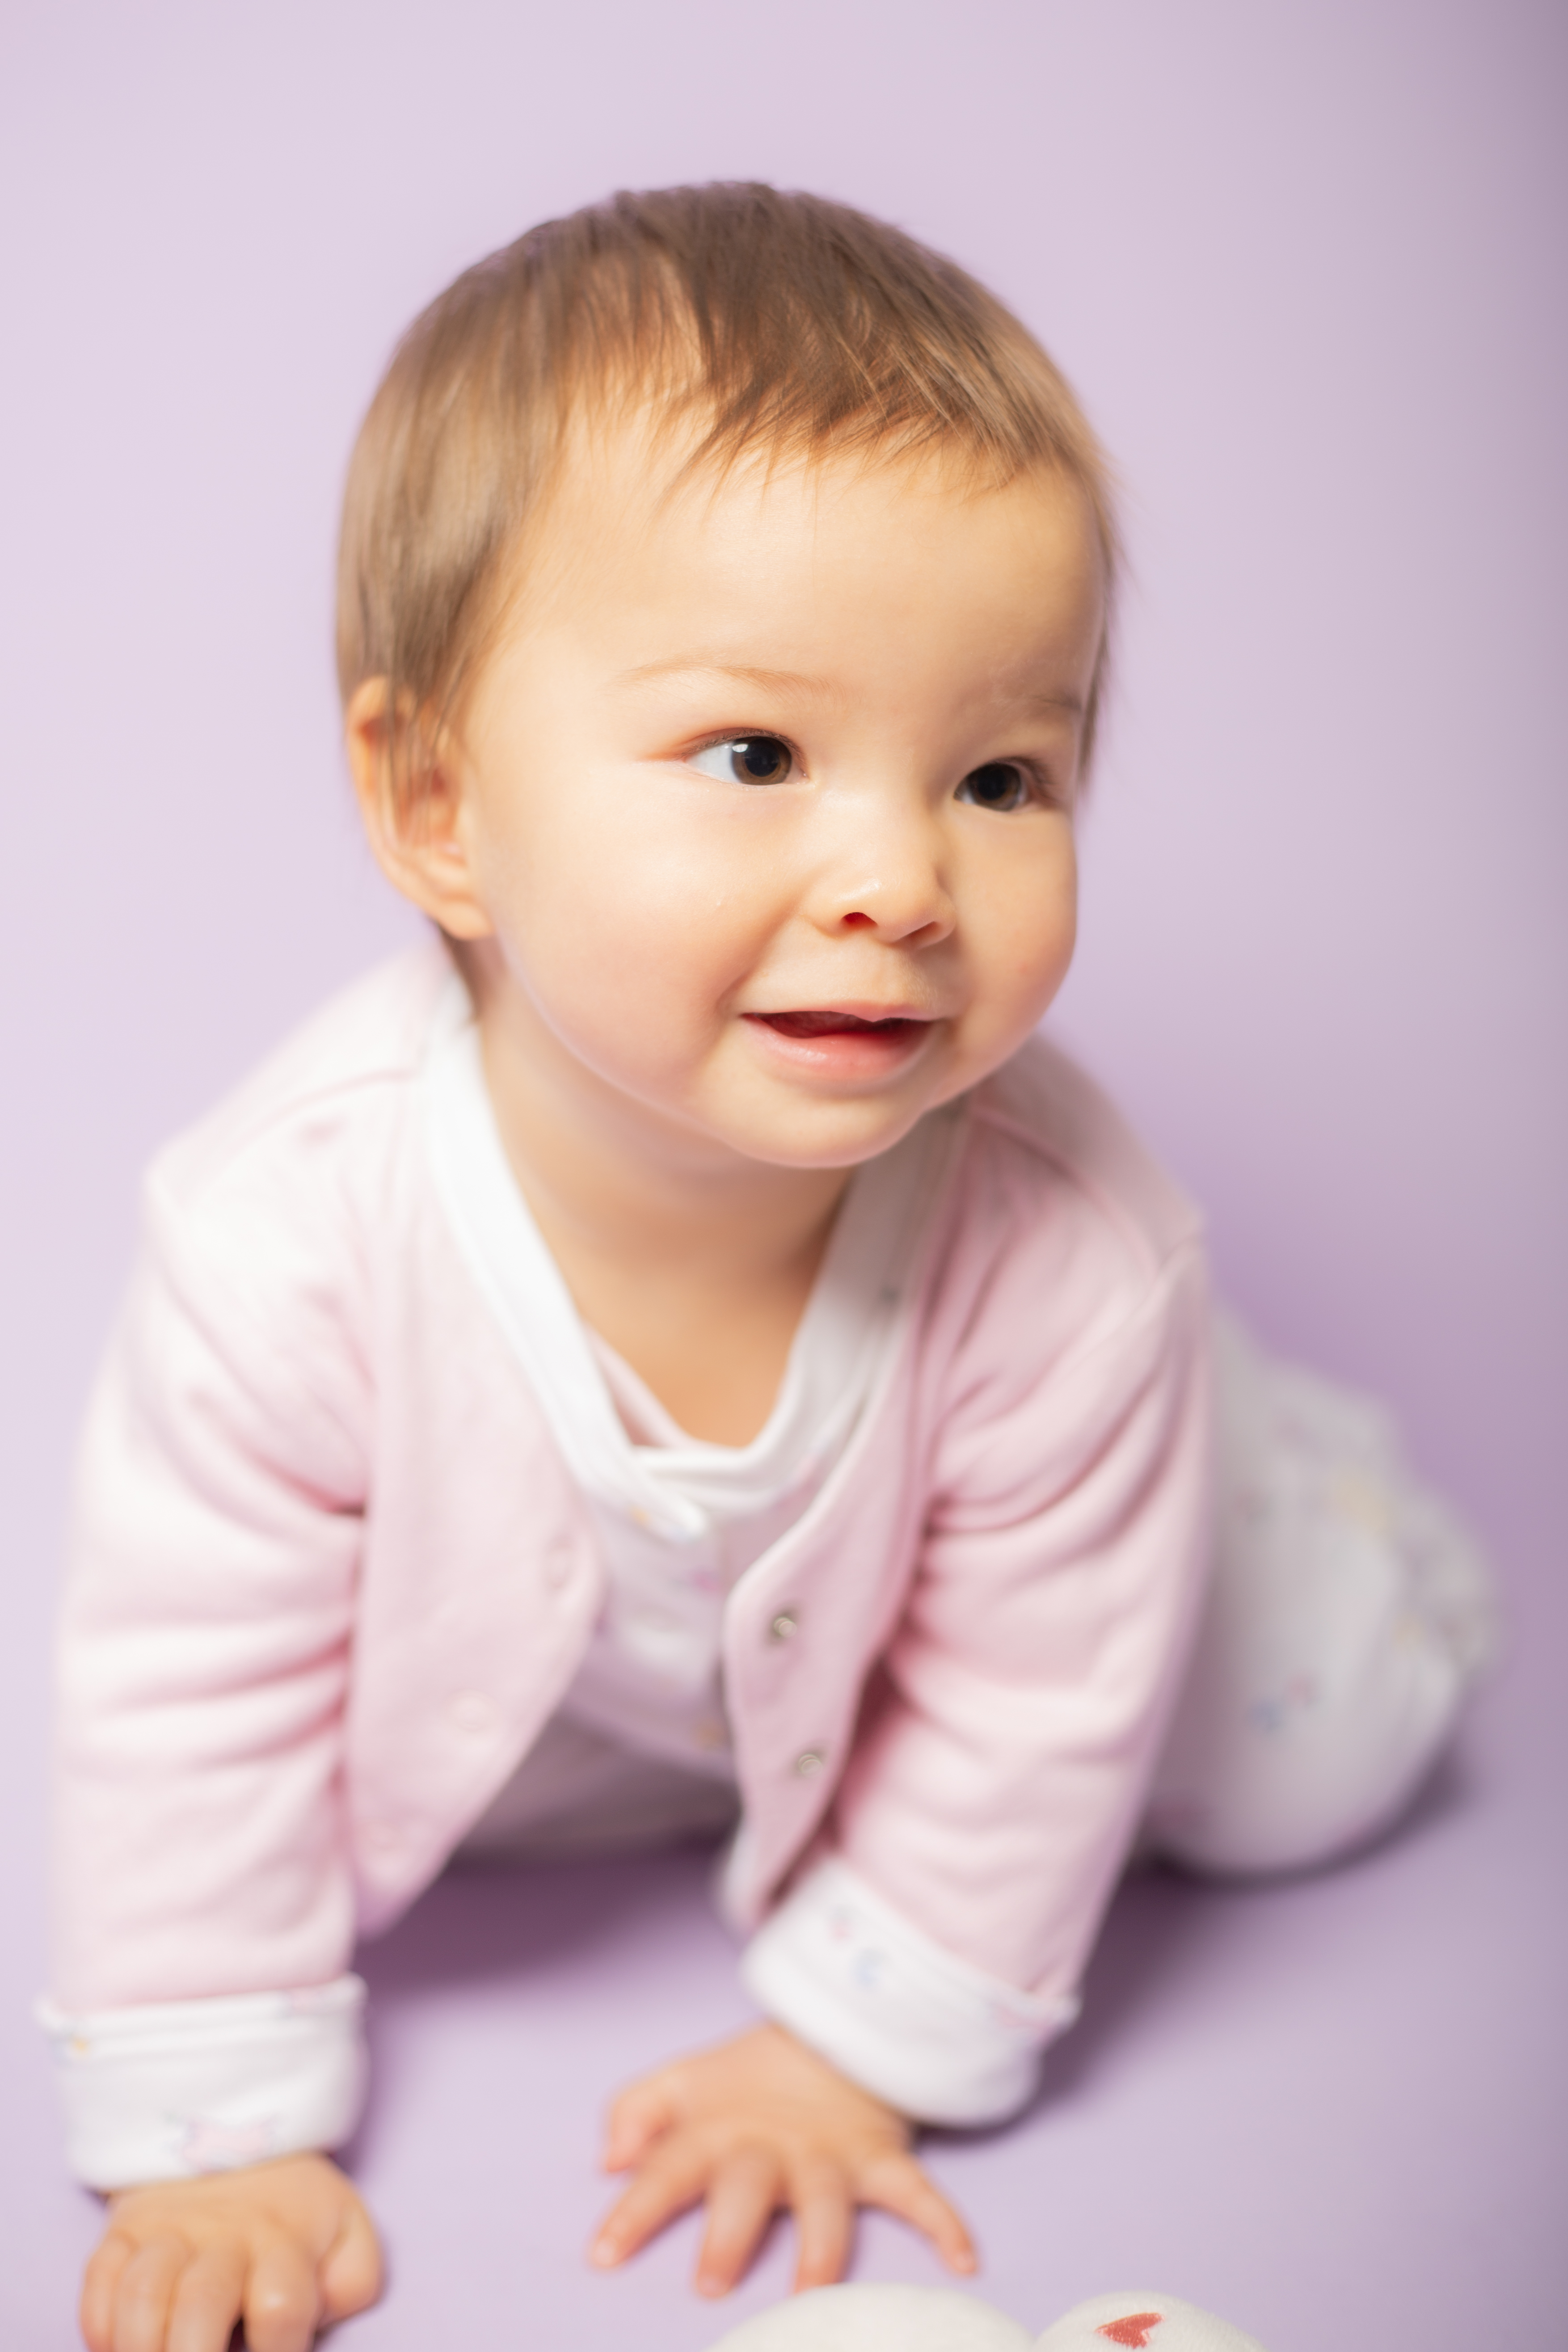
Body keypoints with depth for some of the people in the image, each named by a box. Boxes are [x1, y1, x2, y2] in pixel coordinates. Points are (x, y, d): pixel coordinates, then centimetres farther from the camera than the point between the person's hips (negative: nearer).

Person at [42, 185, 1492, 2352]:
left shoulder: (1072, 1263, -39)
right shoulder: (295, 1234, -39)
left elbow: (1036, 1707, -23)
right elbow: (200, 1688, -25)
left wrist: (857, 2048, -13)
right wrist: (215, 2131, -17)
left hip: (900, 1659, 0)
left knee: (1317, 1746, 4)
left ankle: (1250, 1452, 34)